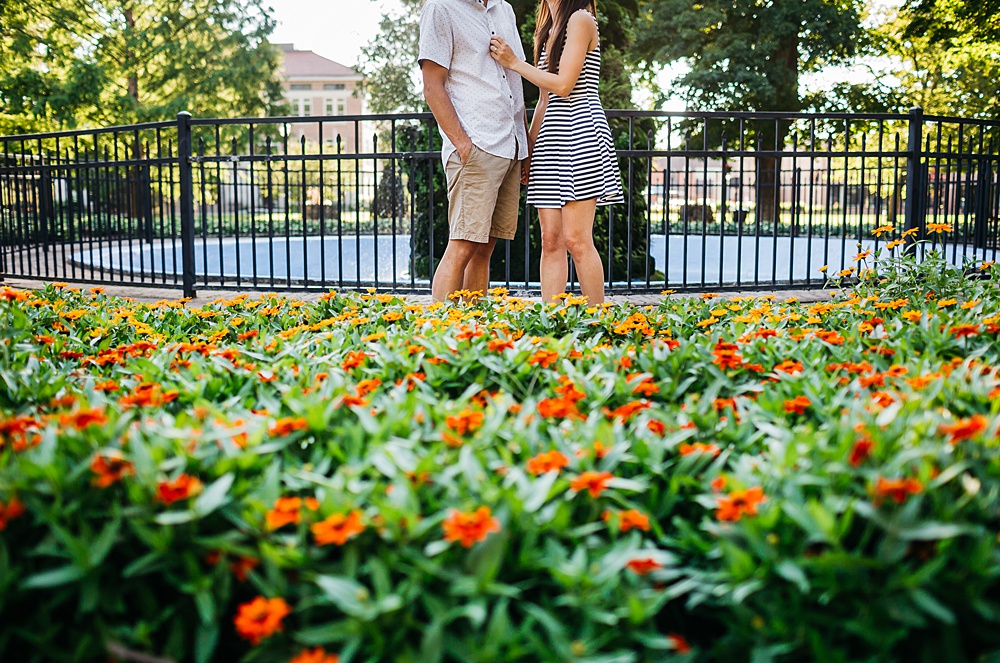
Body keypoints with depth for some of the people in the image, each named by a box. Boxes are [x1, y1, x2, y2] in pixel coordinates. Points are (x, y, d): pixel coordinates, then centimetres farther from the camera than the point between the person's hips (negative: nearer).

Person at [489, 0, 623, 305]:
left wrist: (514, 63, -3)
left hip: (579, 132, -8)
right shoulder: (545, 31, 23)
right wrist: (529, 148, 17)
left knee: (576, 239, -11)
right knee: (550, 240, 1)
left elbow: (563, 85, -11)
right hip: (549, 137, 8)